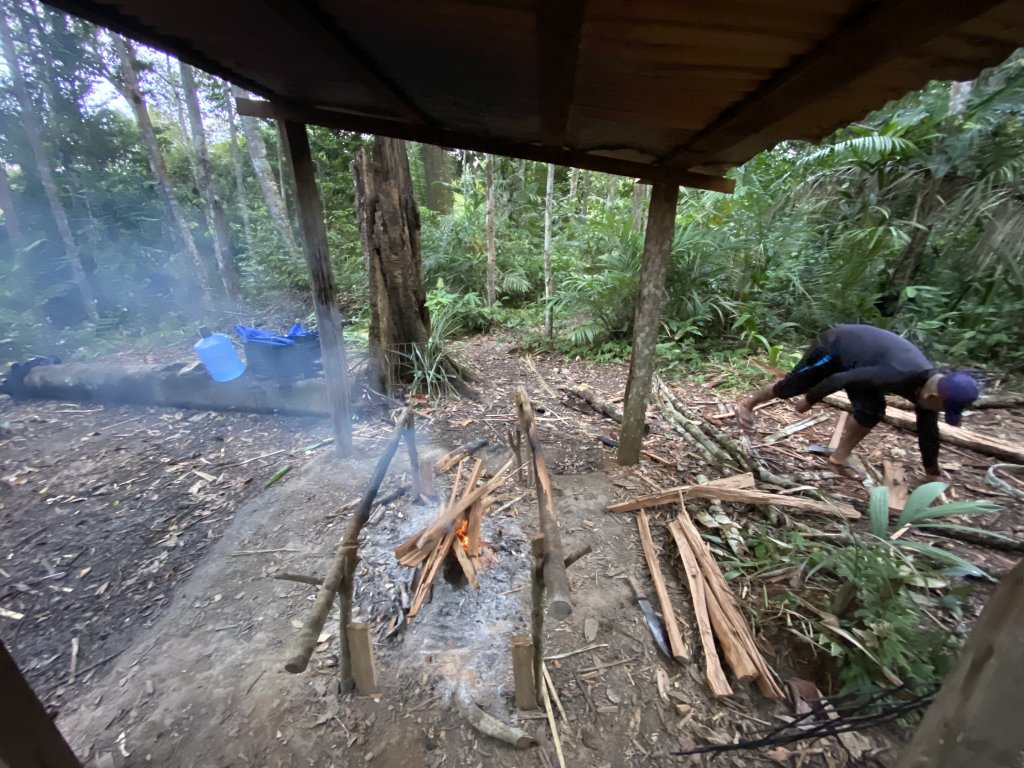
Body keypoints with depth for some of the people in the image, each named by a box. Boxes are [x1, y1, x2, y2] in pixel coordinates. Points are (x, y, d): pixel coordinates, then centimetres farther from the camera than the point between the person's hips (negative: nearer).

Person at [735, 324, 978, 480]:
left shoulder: (928, 385, -10)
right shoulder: (899, 375, -37)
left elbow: (928, 431, 2)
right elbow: (841, 379, -32)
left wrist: (933, 472, 10)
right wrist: (809, 400, -17)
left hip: (853, 352, 7)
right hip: (834, 347, -7)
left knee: (872, 410, -4)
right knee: (792, 385, 4)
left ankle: (840, 457, 8)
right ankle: (747, 404, 25)